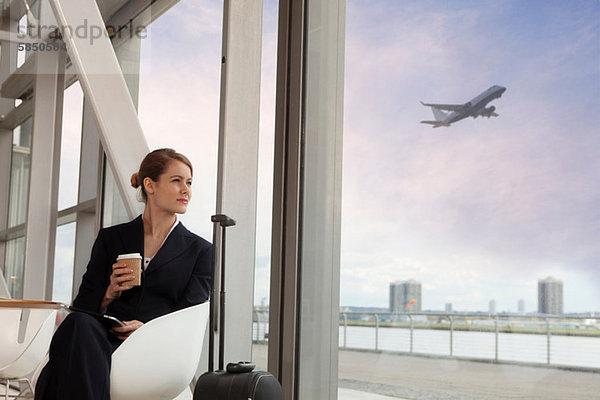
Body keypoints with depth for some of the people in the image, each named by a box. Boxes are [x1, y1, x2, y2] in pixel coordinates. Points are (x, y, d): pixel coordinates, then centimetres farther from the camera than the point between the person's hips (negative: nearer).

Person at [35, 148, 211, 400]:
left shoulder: (200, 251, 16)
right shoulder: (111, 238, 21)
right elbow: (82, 306, 15)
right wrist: (110, 293, -7)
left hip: (158, 351, -2)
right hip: (107, 339, 3)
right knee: (79, 323, -37)